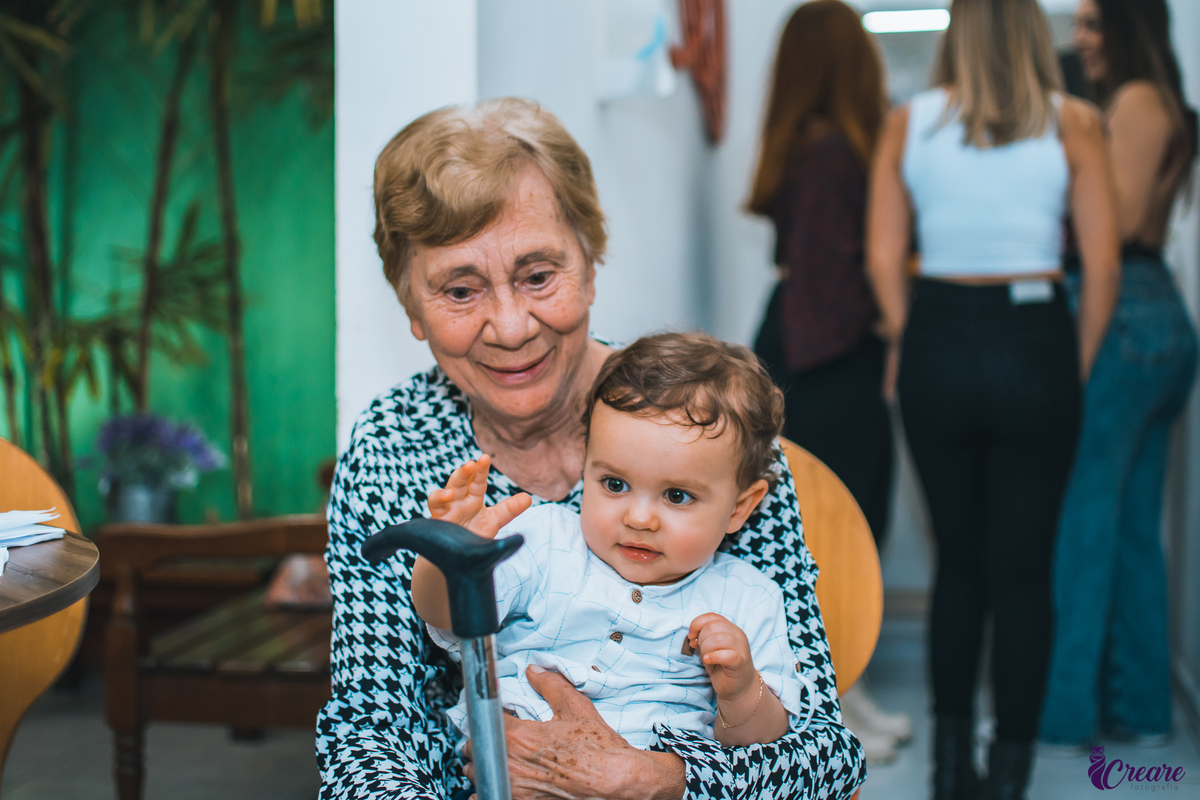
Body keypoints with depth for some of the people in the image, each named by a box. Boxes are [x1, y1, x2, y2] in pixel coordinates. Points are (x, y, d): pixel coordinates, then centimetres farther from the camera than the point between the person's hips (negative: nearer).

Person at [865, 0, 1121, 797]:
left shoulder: (908, 122, 3)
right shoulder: (1073, 123, -1)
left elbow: (883, 258, 0)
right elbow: (1104, 264, -4)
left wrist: (908, 345, 10)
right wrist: (1080, 367, 6)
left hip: (938, 342, 2)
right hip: (1034, 343, -2)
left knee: (958, 561, 16)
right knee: (1023, 571, 7)